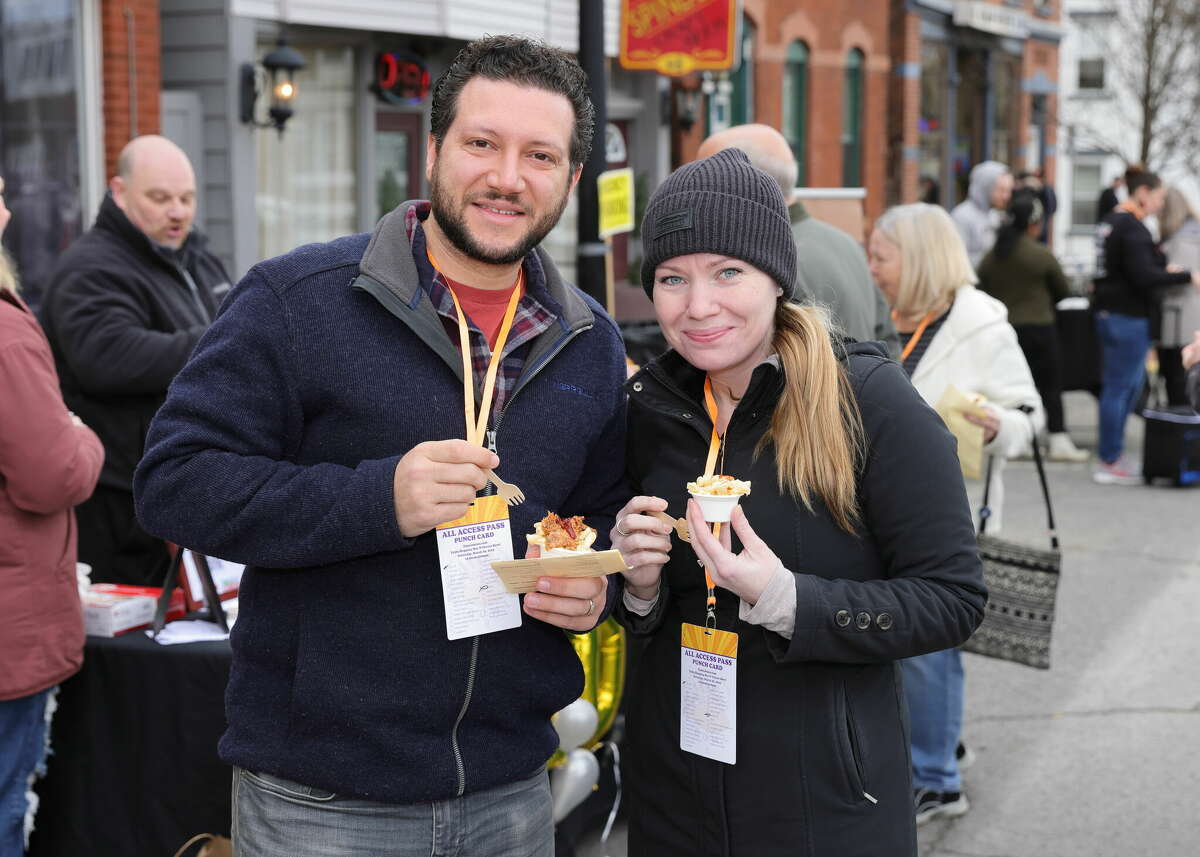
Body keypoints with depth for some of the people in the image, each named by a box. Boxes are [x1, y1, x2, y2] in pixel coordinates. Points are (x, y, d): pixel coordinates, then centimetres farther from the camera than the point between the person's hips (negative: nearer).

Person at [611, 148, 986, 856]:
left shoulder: (868, 399, -13)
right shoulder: (654, 406, 2)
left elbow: (954, 600, -15)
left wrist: (784, 600, -26)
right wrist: (640, 588, -9)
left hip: (827, 797, -4)